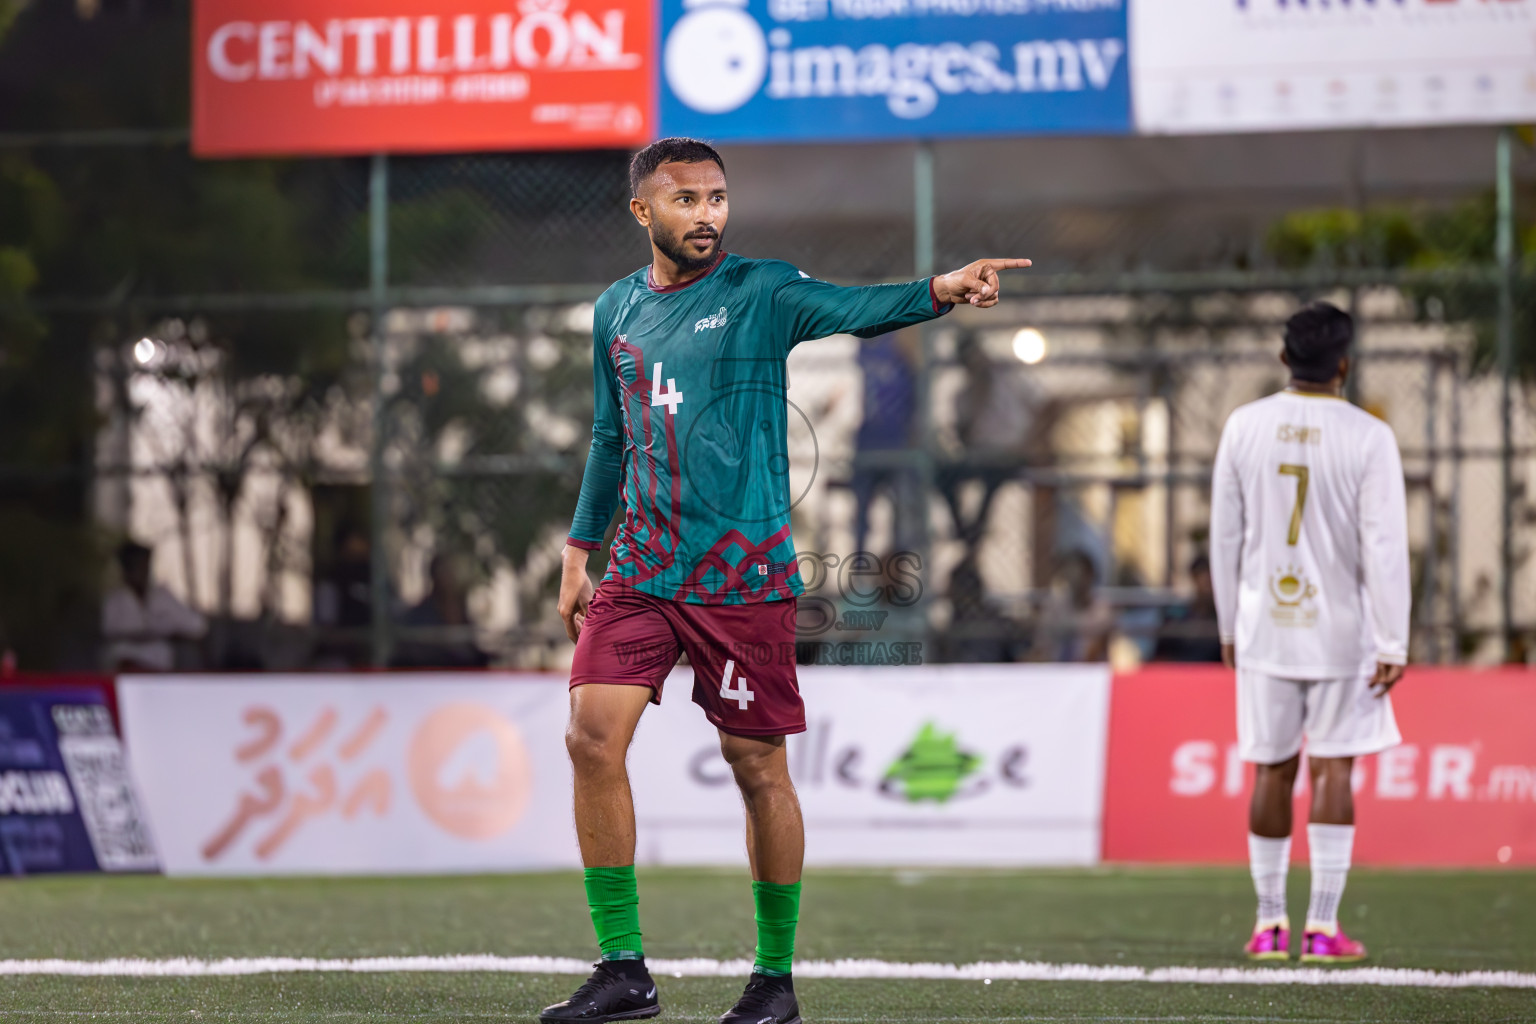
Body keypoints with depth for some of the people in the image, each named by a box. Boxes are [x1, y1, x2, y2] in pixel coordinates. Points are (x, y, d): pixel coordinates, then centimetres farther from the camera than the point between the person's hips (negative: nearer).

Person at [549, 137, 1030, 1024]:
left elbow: (853, 310, -23)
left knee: (760, 769, 0)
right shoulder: (618, 310, 11)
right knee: (594, 737, -8)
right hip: (641, 574, 4)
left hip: (745, 576, -4)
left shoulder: (761, 294, -4)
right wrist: (581, 549, 18)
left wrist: (939, 292, -42)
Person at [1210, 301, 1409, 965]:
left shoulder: (1245, 428, -1)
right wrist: (1393, 643, -8)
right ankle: (1322, 928, -1)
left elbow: (1225, 535, 5)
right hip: (1341, 629, -2)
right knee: (1332, 769, 2)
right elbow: (1385, 545, -12)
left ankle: (1270, 924, 14)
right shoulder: (1368, 437, -10)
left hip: (1264, 629, 3)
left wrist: (1229, 626, 15)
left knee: (1272, 771, 9)